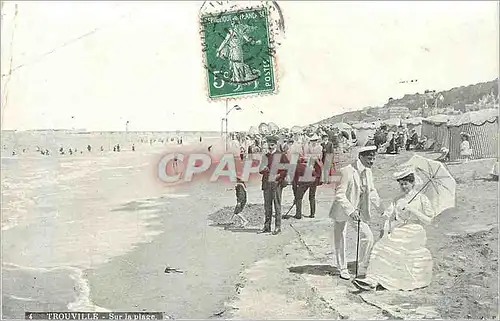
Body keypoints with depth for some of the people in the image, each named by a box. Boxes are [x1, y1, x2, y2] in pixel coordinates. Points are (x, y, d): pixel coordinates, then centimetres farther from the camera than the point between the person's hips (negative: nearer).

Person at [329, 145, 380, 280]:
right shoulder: (347, 171, -24)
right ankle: (343, 269, 26)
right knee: (340, 240, 7)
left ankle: (362, 266, 16)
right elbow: (339, 194, -26)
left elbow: (372, 191, 13)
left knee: (368, 237, -3)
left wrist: (380, 206, 1)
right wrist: (350, 210, -33)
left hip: (357, 210, 6)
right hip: (342, 210, -6)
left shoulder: (368, 171, -2)